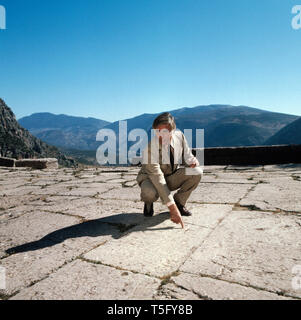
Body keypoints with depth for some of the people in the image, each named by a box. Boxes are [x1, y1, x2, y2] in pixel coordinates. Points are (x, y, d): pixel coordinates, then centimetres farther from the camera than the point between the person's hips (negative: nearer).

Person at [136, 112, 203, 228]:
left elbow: (187, 157, 1)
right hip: (151, 178, -4)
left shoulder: (179, 136, -16)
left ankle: (179, 201, 1)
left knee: (197, 172, -21)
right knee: (149, 193, -39)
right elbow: (157, 177, -34)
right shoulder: (150, 147, -31)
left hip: (172, 176, 4)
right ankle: (148, 203, 2)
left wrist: (193, 161, -27)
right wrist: (172, 208, -37)